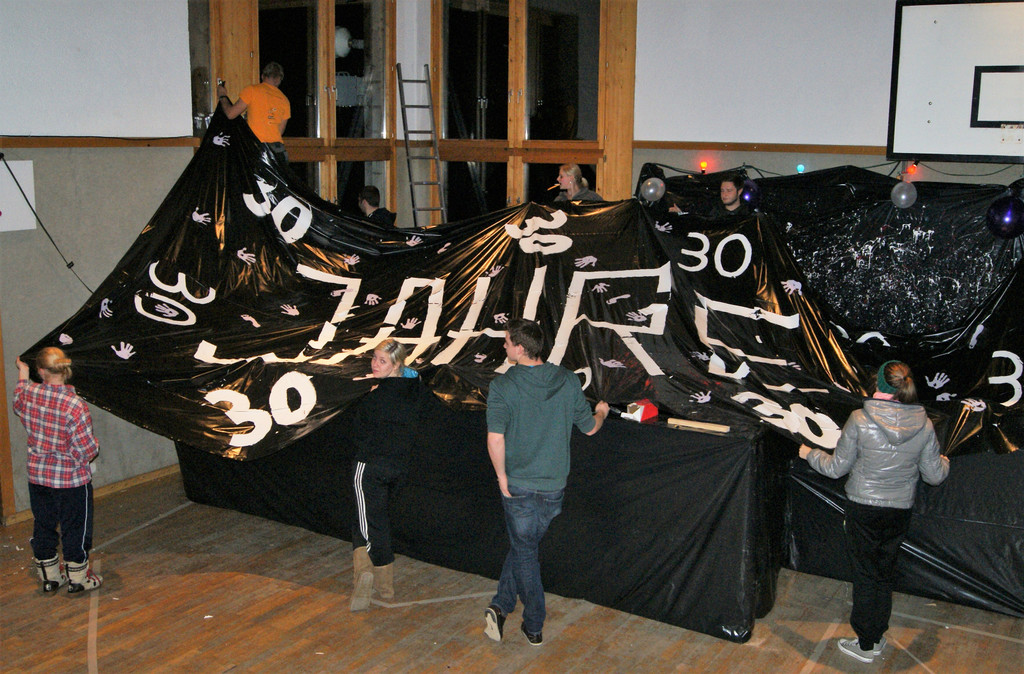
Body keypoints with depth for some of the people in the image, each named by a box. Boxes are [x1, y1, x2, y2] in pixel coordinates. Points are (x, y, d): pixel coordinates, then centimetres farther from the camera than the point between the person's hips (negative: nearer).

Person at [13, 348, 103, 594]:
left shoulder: (28, 392, -11)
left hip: (37, 476, 5)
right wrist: (94, 447, 2)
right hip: (71, 480, -5)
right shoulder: (74, 405, -26)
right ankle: (78, 578, 26)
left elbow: (18, 405, 18)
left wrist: (22, 375, 31)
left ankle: (49, 577, 34)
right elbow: (87, 449, -21)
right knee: (75, 528, 12)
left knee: (43, 526, 20)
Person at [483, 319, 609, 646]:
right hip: (554, 484, 3)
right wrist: (601, 412, 26)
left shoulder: (502, 386, -14)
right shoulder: (567, 380, -5)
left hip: (519, 483, -3)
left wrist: (502, 476, -8)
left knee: (525, 551, 12)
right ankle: (501, 605, 18)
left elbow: (495, 438, -21)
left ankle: (534, 626, 19)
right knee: (523, 545, 20)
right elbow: (589, 427, 4)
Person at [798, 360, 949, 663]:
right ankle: (878, 637, 32)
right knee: (886, 573, 19)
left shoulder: (859, 420, -17)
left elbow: (837, 468, -9)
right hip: (900, 513, 3)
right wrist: (943, 462, 24)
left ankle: (866, 644, 20)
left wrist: (810, 454, 11)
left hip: (863, 510, -3)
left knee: (865, 575, 9)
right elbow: (934, 475, 0)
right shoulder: (924, 425, -9)